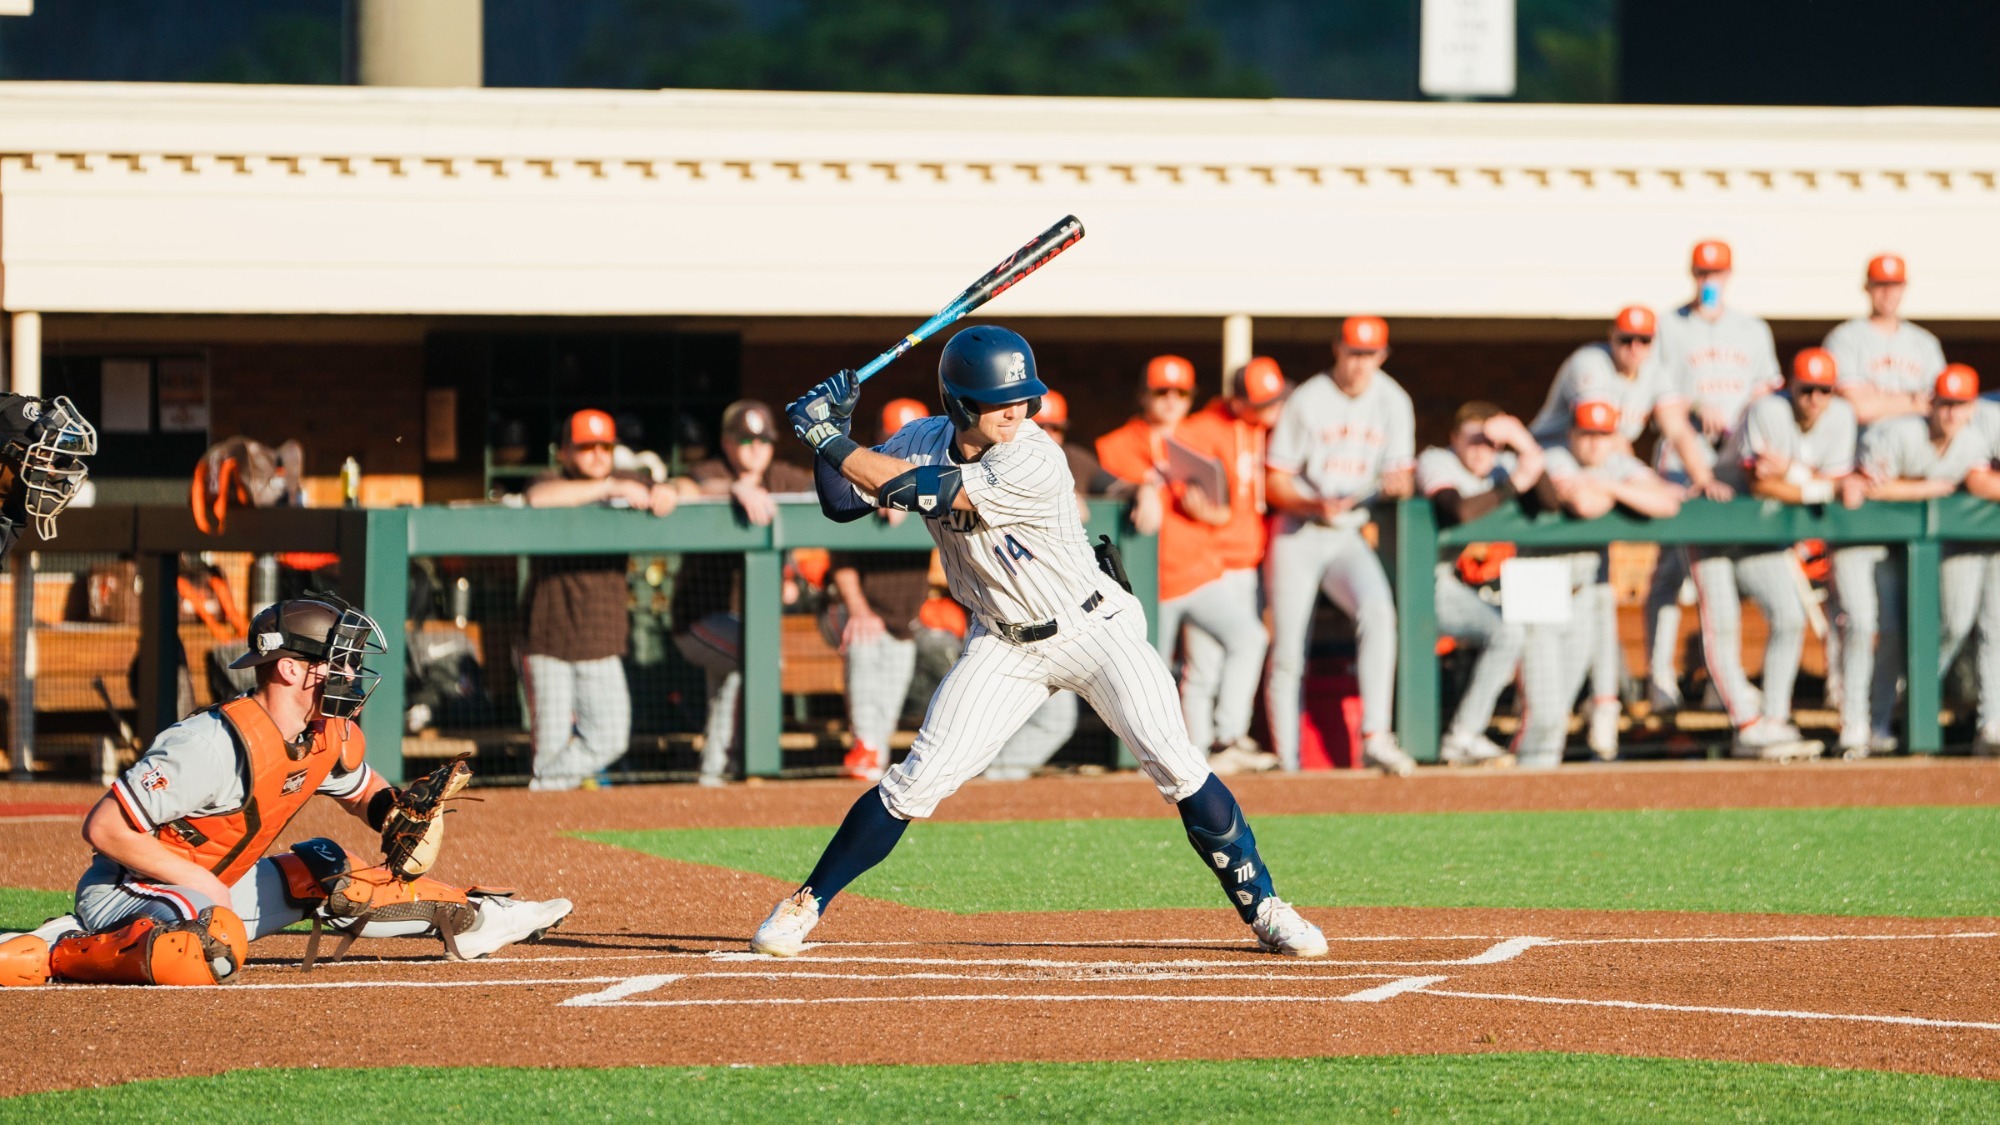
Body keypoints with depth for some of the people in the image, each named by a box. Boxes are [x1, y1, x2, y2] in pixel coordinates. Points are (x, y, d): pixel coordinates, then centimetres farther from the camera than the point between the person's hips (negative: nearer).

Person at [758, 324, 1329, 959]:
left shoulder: (1033, 465, -29)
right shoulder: (922, 443, -8)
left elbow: (917, 489, -33)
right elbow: (843, 502, -1)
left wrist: (832, 441, -27)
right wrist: (828, 435, -17)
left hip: (1095, 628, -4)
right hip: (1004, 644, 4)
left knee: (1176, 768, -14)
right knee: (916, 782, -5)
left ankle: (1261, 909, -2)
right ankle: (805, 906, 6)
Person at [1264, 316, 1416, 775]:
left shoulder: (1392, 402, 6)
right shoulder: (1307, 402, -5)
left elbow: (1401, 474, 8)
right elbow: (1275, 481, -4)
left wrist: (1398, 483, -17)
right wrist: (1316, 505, -22)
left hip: (1351, 538, 2)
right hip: (1298, 536, -2)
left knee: (1377, 608, -28)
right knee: (1288, 654, -4)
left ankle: (1375, 736, -33)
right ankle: (1286, 767, 6)